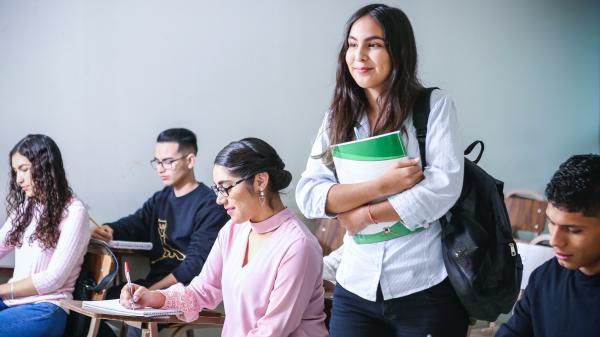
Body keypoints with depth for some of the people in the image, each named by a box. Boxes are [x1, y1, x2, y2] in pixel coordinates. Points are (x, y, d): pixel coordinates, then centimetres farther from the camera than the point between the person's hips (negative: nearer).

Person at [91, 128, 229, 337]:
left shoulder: (210, 206, -9)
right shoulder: (160, 200, 18)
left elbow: (196, 264, -16)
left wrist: (151, 292, -21)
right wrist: (108, 232, -17)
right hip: (154, 285, 7)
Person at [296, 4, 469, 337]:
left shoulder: (434, 105, -3)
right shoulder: (337, 118, 7)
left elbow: (445, 185, -13)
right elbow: (307, 195, -3)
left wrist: (366, 214, -9)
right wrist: (380, 185, -15)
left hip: (427, 288, -3)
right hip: (356, 290, 3)